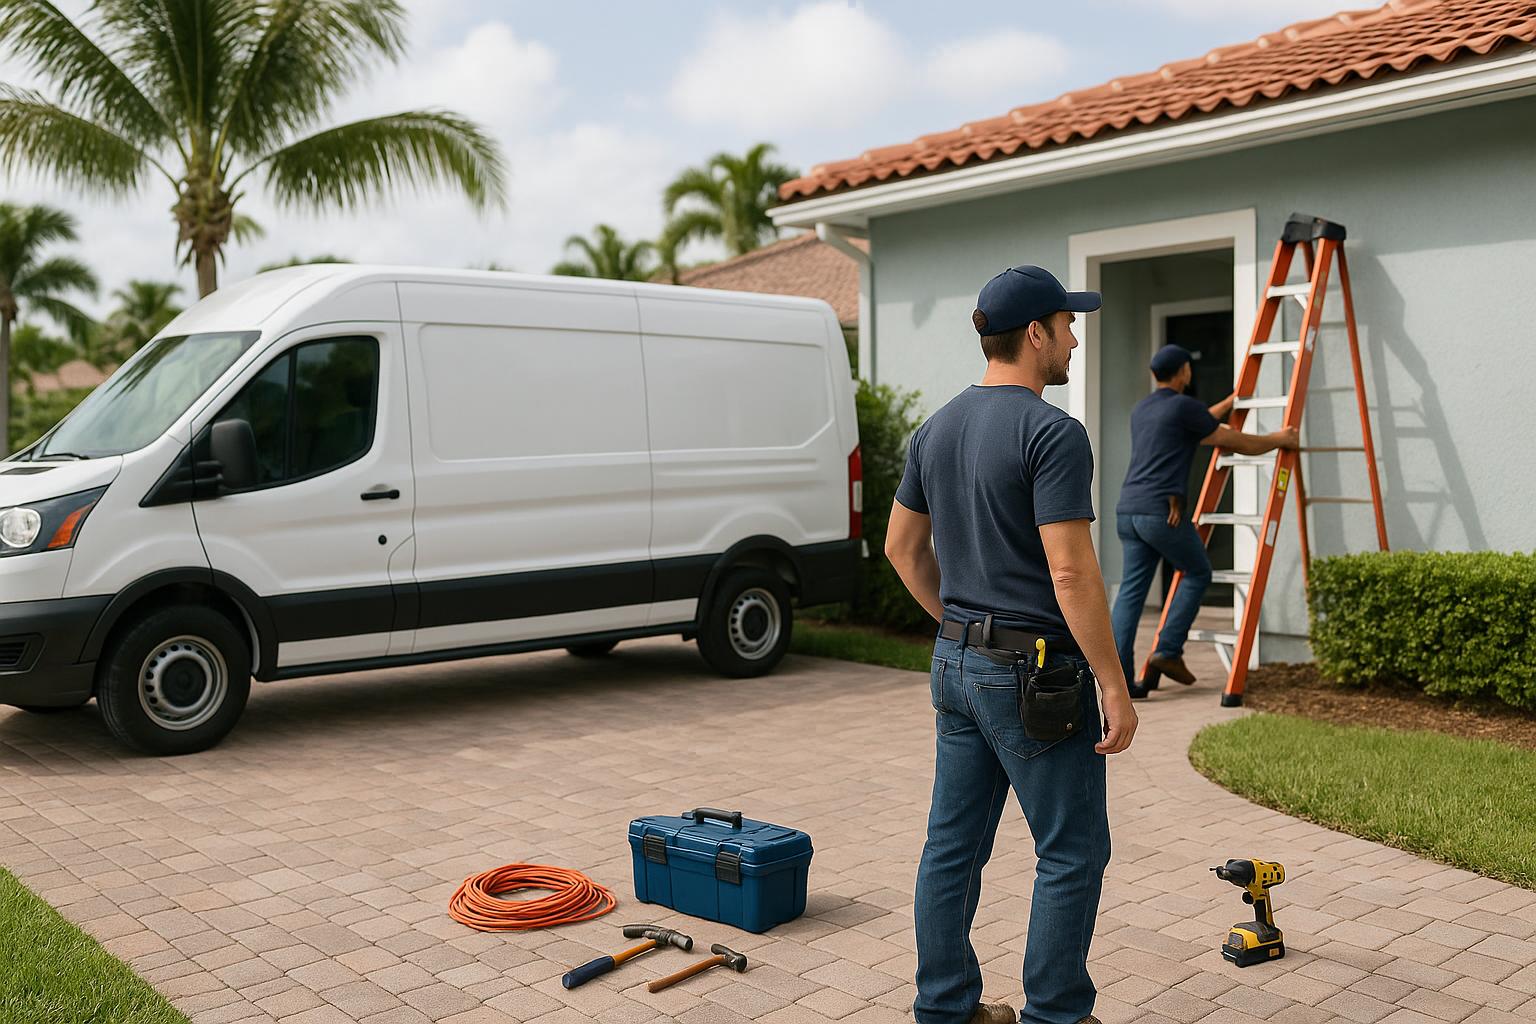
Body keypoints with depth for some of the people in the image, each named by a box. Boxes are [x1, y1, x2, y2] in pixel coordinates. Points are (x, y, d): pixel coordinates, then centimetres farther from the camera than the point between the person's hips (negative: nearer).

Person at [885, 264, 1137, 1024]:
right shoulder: (1052, 434, -17)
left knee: (953, 845, 13)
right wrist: (1115, 686, -16)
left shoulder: (937, 429, 8)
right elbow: (1071, 573, -22)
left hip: (957, 666, 8)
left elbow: (902, 546, 15)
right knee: (1072, 853, 6)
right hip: (1036, 675, -8)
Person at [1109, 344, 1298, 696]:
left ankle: (1119, 677, -3)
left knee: (1132, 591, 4)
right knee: (1197, 574, 15)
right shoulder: (1183, 405, -3)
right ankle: (1168, 651, 7)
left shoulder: (1140, 410, 21)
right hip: (1162, 511, -7)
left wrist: (1231, 402, 51)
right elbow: (1237, 443, 5)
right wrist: (1279, 439, 21)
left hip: (1127, 509, 7)